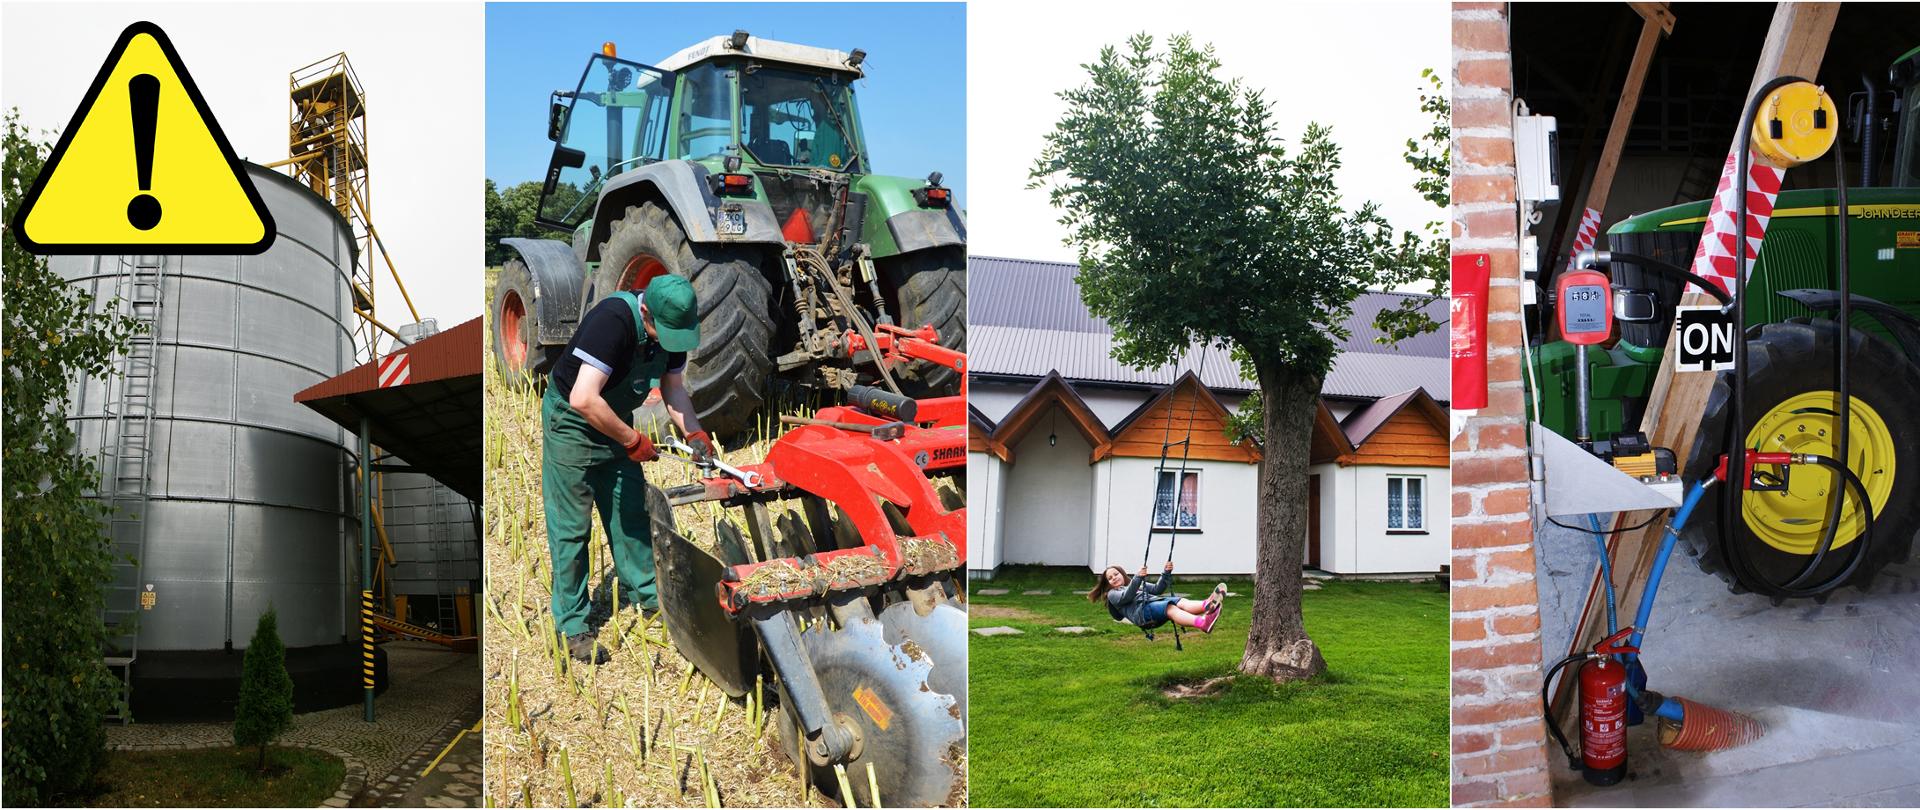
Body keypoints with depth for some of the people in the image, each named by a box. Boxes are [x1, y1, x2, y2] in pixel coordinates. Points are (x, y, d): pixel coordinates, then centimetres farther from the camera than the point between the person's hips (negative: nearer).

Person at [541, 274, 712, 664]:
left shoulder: (672, 327, -11)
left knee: (631, 512, 14)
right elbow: (583, 399, -40)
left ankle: (644, 592, 29)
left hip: (615, 420, 7)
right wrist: (634, 441, -30)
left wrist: (694, 433, -15)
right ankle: (572, 626, 5)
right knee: (571, 526, -3)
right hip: (570, 423, -7)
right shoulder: (613, 321, -35)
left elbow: (673, 387, 2)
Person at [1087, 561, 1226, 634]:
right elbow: (1126, 597, -1)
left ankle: (1208, 604, -58)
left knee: (1181, 602, -26)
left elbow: (1157, 589, 27)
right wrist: (1138, 578, -14)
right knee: (1171, 609, -35)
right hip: (1142, 610, -6)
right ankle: (1203, 624, -63)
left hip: (1157, 602, 6)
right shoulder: (1112, 594, 21)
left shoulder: (1139, 586, 40)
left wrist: (1167, 573, 12)